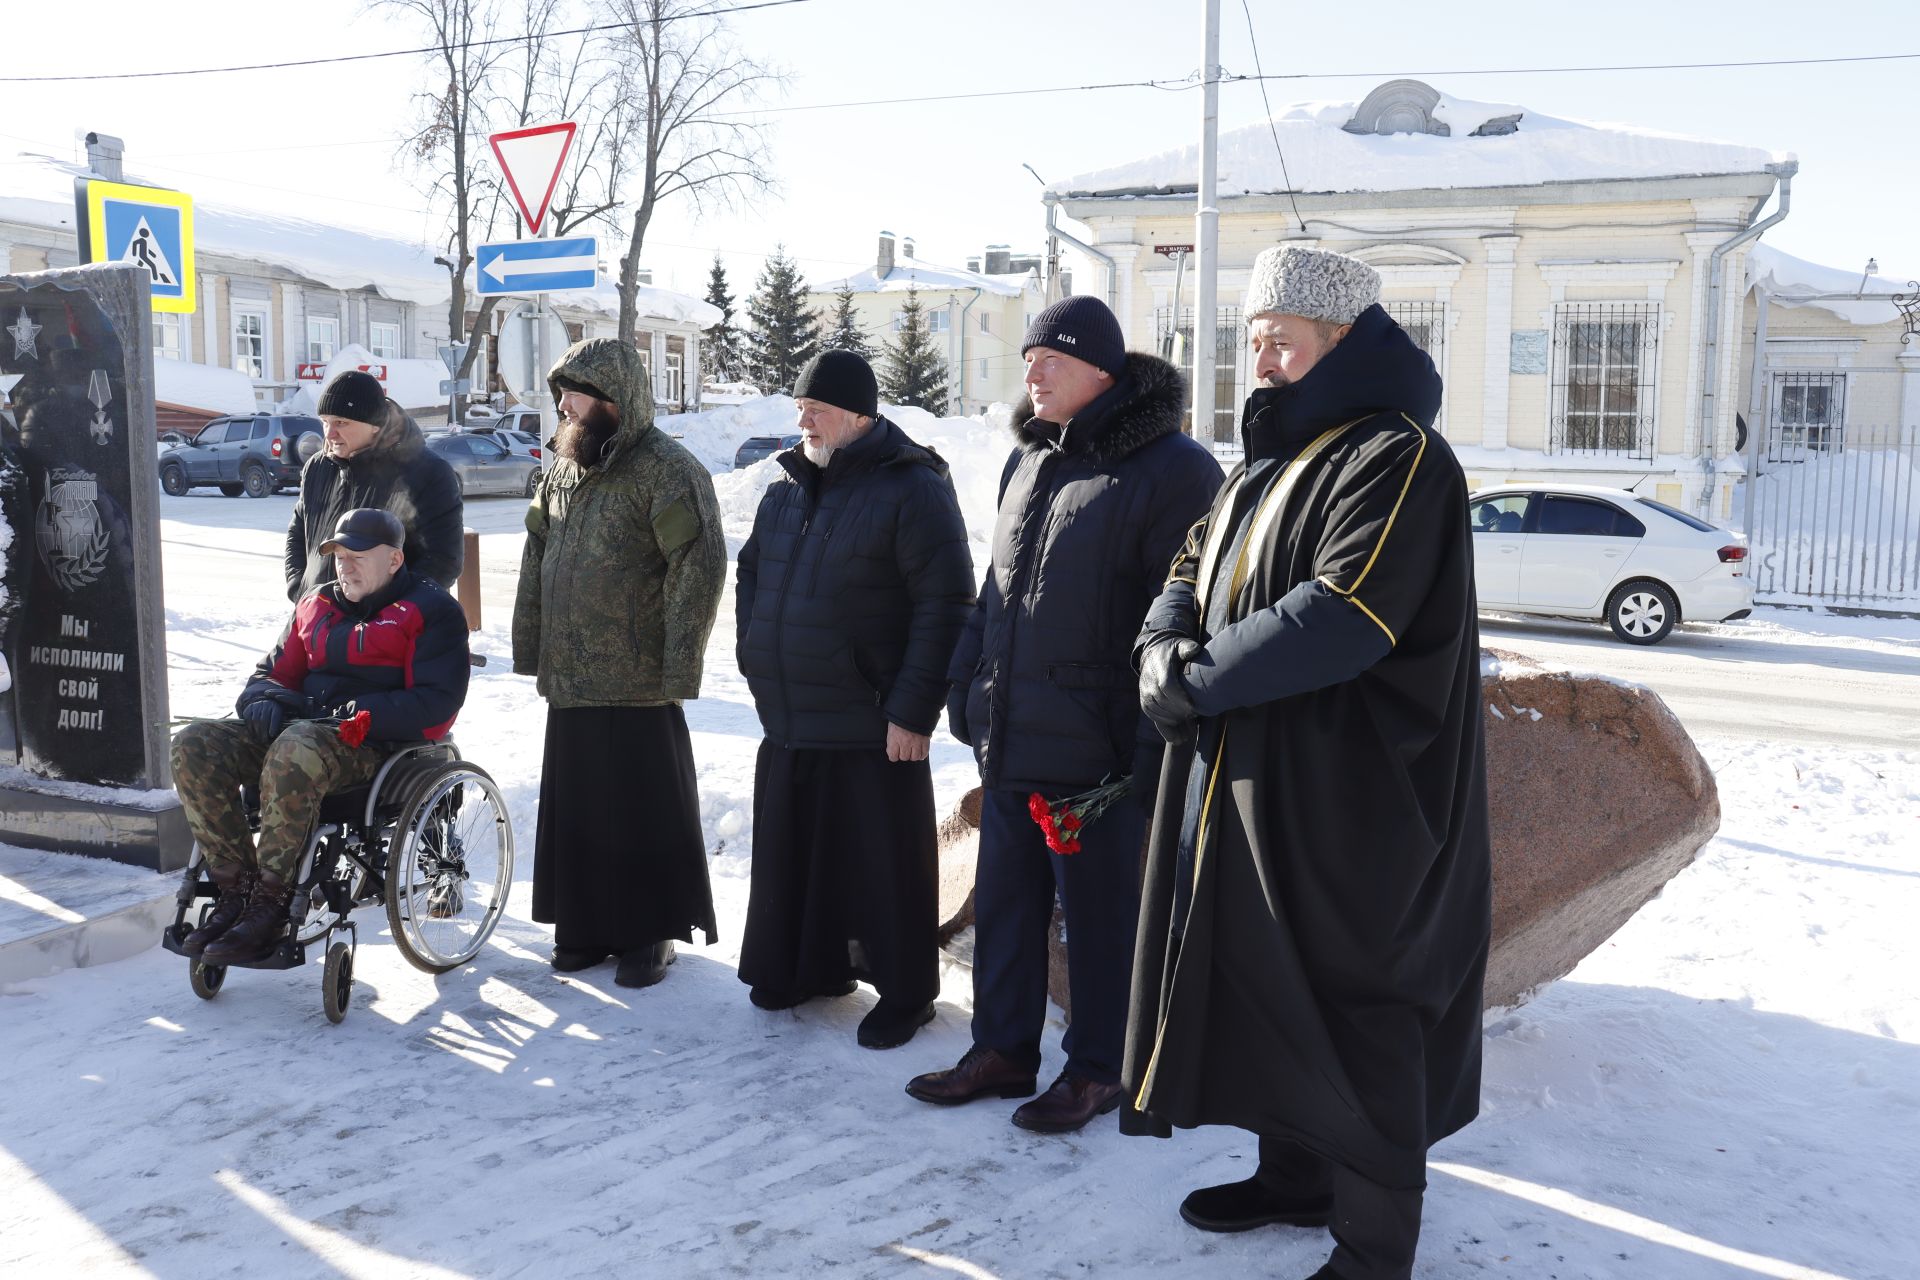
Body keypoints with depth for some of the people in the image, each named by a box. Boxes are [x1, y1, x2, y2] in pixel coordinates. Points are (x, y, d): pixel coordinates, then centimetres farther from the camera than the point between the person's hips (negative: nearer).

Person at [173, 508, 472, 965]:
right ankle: (235, 889, -15)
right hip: (298, 726, 7)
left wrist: (354, 717, -19)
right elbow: (274, 672, 26)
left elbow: (436, 705, -9)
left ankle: (270, 905, -29)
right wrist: (265, 702, 0)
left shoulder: (430, 612, 2)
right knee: (194, 745, -17)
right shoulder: (317, 605, 23)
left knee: (295, 752, -39)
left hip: (374, 744, -7)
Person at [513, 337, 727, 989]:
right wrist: (529, 646, 14)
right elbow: (536, 557, 19)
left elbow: (701, 564, -17)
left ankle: (649, 932, 16)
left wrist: (678, 666, -19)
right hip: (568, 679, 7)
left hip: (637, 684, -7)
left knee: (644, 810, 3)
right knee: (575, 805, 14)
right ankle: (586, 922, 28)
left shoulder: (666, 469, -11)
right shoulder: (563, 467, 13)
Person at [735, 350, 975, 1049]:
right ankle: (811, 966, 34)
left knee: (883, 862, 3)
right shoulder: (786, 489, 12)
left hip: (873, 728, -7)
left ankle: (903, 992, 18)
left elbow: (944, 607, -16)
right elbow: (751, 578, 25)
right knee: (793, 854, 15)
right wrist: (757, 665, 16)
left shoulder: (912, 489, -11)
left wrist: (913, 710, -19)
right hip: (787, 723, 7)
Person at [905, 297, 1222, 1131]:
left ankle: (1097, 1068, 24)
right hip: (1007, 740, 8)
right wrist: (969, 690, 14)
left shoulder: (1171, 469, -12)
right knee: (1004, 899, 16)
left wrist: (1149, 747, -18)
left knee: (1099, 912, 7)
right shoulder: (1027, 461, 13)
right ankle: (1003, 1048, 32)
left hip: (1094, 749, -7)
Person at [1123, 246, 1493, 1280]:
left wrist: (1195, 681, -19)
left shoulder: (1399, 457, -13)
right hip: (1247, 785, 8)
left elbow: (1342, 620, -25)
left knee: (1350, 1017, 1)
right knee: (1264, 983, 17)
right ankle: (1294, 1175, 35)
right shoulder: (1268, 463, 15)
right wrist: (1163, 649, -9)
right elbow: (1193, 568, 13)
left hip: (1348, 800, -8)